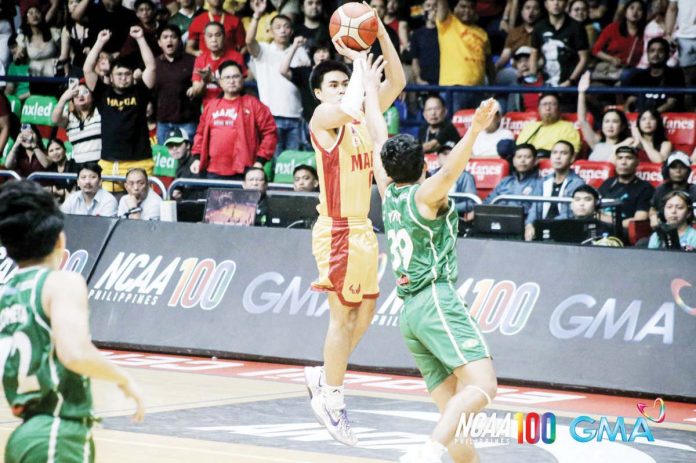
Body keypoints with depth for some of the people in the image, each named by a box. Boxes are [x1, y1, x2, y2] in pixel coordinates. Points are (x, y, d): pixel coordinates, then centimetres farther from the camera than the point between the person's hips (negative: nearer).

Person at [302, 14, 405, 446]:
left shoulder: (363, 115, 11)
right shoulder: (323, 116, -11)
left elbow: (397, 82, 5)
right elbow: (349, 108, -33)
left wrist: (380, 32, -6)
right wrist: (359, 59, -20)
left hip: (363, 227, 8)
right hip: (338, 229, -8)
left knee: (365, 311, 13)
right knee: (344, 315, -4)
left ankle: (325, 377, 28)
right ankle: (332, 398, 6)